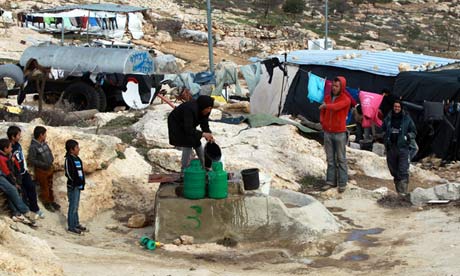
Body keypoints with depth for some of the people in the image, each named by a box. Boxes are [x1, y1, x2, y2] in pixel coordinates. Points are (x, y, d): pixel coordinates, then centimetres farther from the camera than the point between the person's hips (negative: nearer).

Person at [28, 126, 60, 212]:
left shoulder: (44, 143, 0)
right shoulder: (33, 147, -23)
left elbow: (49, 152, 16)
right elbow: (31, 160, -23)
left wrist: (51, 159, 1)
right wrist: (43, 164, -24)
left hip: (49, 168, 7)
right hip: (41, 170, -7)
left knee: (50, 186, 20)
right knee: (44, 188, 8)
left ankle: (51, 201, 35)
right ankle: (47, 203, 24)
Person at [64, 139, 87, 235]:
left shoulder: (76, 158, 11)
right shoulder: (68, 159, -15)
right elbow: (68, 173, -19)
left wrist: (81, 182, 10)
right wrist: (74, 182, -14)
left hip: (78, 186, 9)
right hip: (73, 187, -9)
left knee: (76, 206, 17)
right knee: (73, 207, -3)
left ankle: (76, 224, 27)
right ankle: (71, 227, 3)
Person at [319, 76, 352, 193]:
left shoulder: (345, 100, -7)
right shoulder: (327, 97, 10)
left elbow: (336, 106, -26)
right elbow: (322, 111, 19)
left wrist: (326, 105, -40)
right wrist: (322, 121, 4)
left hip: (340, 133, -5)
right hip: (327, 133, 5)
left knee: (341, 159, -1)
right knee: (330, 159, 8)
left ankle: (342, 183, 2)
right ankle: (330, 181, 12)